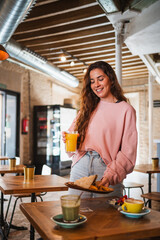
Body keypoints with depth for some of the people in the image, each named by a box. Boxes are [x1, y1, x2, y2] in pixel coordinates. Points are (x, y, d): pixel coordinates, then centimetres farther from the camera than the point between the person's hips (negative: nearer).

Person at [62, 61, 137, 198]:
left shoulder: (126, 110, -1)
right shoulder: (88, 107, 17)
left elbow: (128, 151, -7)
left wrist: (111, 175, -19)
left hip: (105, 167, -4)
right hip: (80, 167, 4)